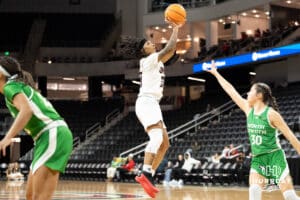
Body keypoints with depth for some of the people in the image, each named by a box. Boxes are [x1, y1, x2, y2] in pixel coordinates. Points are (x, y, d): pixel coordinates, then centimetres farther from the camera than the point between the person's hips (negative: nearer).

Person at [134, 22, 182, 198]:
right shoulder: (148, 60, -5)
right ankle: (145, 174, -38)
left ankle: (149, 176, 1)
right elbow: (169, 48, -14)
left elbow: (171, 51, 27)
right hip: (146, 102, -10)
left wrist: (176, 30, 21)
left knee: (164, 143, 6)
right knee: (157, 137, -28)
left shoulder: (157, 61, 23)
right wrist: (175, 29, -6)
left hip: (153, 104, 10)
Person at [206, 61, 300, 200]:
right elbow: (231, 91, 12)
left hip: (274, 157, -5)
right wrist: (216, 73, 17)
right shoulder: (249, 110, 5)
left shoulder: (271, 114, -11)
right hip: (258, 159, 5)